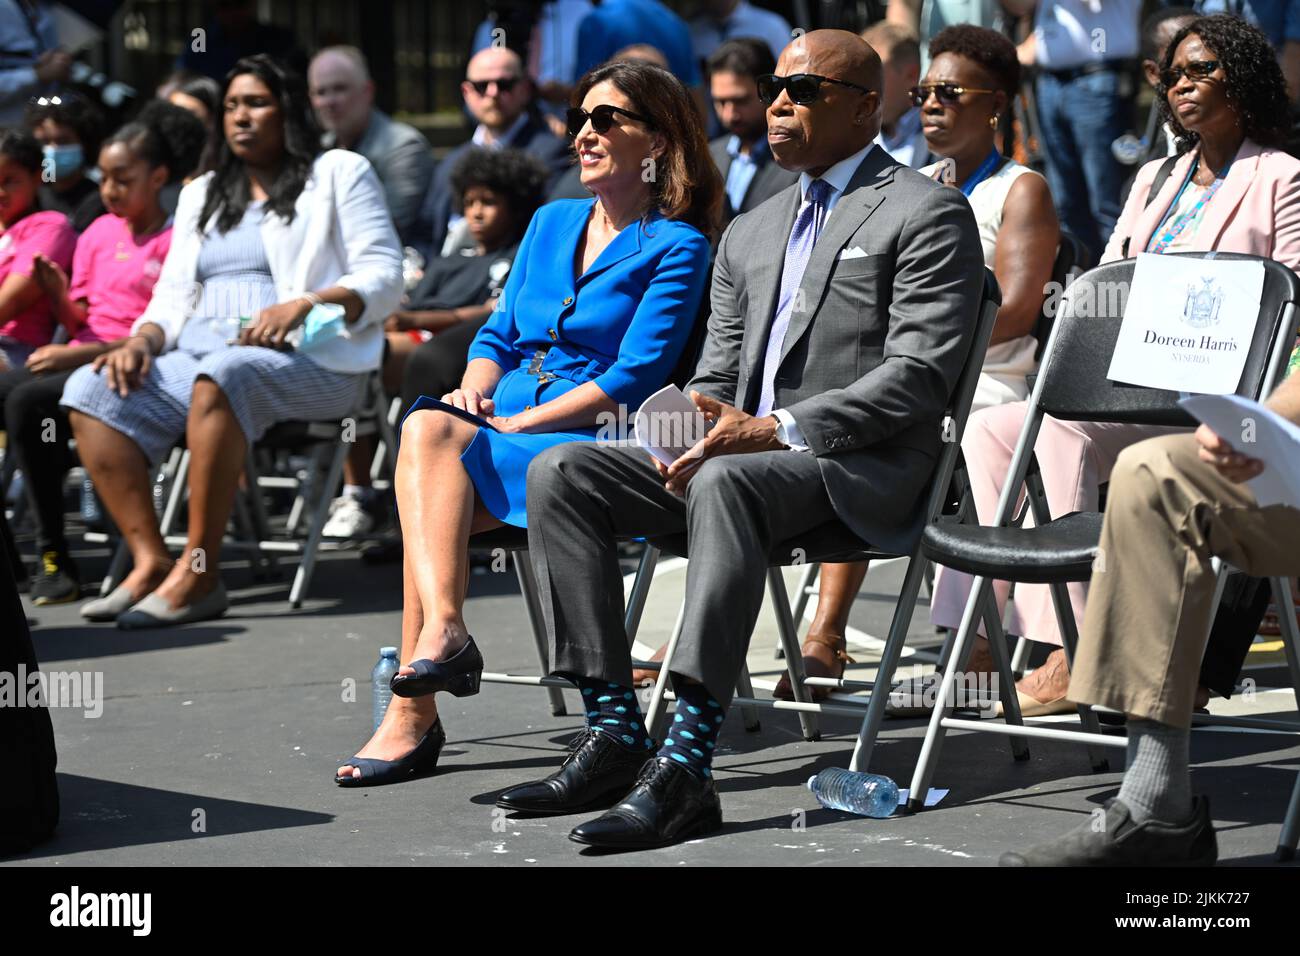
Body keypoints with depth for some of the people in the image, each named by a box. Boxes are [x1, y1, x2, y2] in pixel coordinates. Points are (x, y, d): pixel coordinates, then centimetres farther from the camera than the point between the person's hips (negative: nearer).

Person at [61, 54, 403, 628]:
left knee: (221, 377, -40)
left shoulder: (340, 173, 10)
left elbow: (384, 278, -1)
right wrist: (142, 340, -3)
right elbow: (174, 298, 21)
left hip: (309, 360, -6)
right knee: (90, 390, -20)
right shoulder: (201, 195, 28)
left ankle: (198, 572, -38)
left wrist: (304, 304, -19)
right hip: (202, 355, 6)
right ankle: (149, 560, -29)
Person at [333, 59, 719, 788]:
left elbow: (633, 378, -10)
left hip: (591, 444, -6)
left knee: (429, 444, -29)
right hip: (503, 425, 6)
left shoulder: (675, 248, 0)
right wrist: (475, 389, -1)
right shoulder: (551, 224, 22)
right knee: (428, 427, -28)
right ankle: (444, 629, -40)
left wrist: (514, 421, -15)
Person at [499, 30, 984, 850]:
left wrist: (775, 430, -20)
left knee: (725, 483, -39)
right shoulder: (752, 233, 24)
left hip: (858, 470, -8)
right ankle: (614, 735, -17)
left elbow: (919, 375, -12)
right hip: (741, 454, 8)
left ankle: (686, 768, -43)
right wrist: (690, 434, -3)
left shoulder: (927, 214, -1)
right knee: (561, 472, -12)